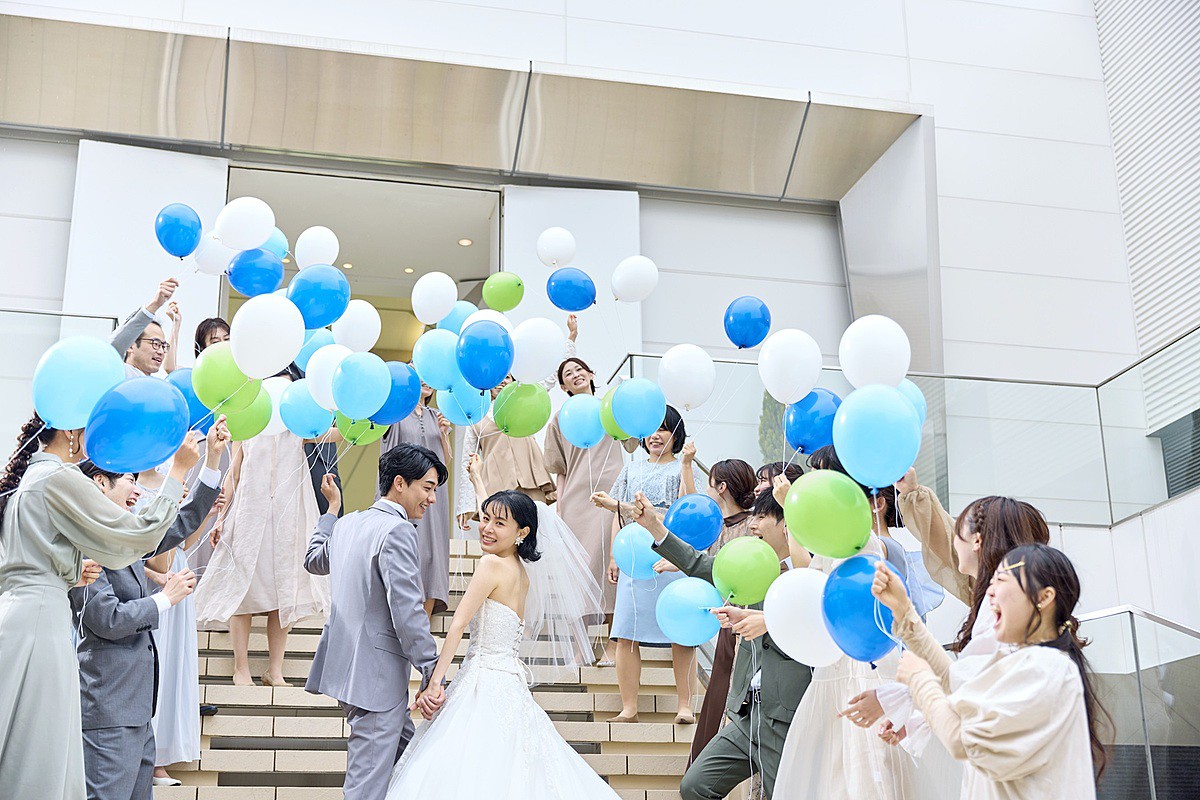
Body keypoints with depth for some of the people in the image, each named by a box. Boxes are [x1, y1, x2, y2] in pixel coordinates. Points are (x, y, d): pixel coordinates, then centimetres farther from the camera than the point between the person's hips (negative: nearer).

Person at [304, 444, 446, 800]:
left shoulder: (347, 523, 12)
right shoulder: (397, 531, -17)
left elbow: (314, 560, 33)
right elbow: (408, 611, -23)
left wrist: (332, 508, 43)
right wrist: (431, 673, -18)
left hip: (346, 663, 10)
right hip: (376, 676, -10)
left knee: (409, 752, 22)